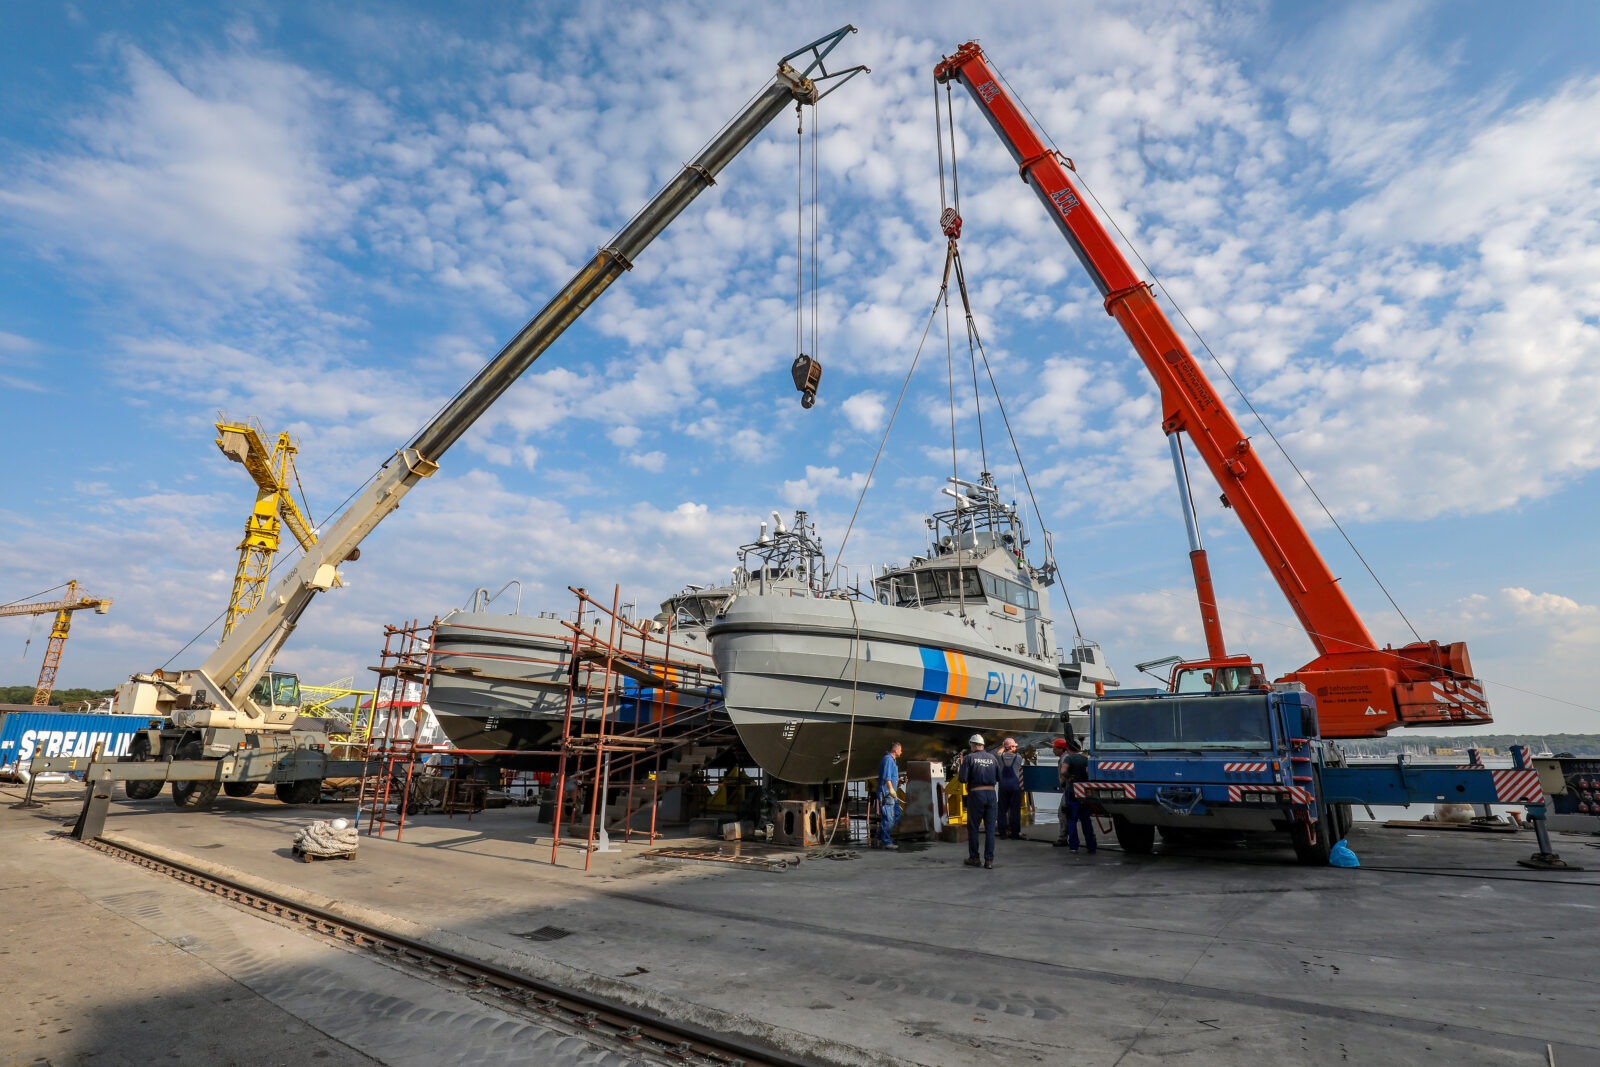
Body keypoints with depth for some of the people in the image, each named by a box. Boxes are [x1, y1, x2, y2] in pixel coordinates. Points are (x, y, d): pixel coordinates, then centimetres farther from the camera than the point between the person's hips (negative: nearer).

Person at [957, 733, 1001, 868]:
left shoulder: (969, 758, -5)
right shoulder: (992, 757, 7)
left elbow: (963, 779, -10)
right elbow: (999, 778, 11)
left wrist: (962, 765, 8)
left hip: (976, 794, -3)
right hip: (991, 794, 3)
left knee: (973, 827, 8)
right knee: (990, 828, 6)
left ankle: (974, 858, 12)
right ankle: (989, 859, 5)